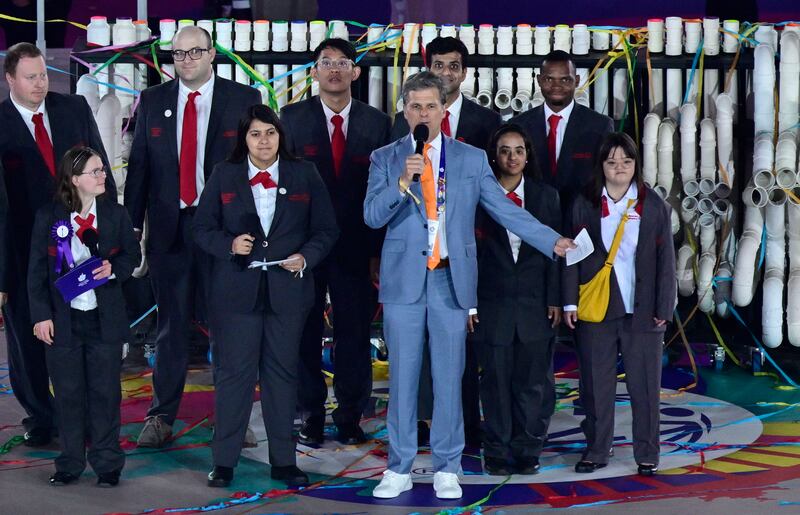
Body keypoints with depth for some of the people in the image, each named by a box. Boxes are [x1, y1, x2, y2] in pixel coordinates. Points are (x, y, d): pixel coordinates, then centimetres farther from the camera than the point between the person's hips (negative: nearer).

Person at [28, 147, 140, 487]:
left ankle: (107, 464, 15)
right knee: (68, 394, 8)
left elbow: (133, 255, 10)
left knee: (105, 392, 5)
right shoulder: (48, 217, -3)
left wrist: (114, 268, -12)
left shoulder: (115, 214, 1)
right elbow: (37, 270, -1)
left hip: (105, 319, 1)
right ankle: (70, 464, 18)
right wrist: (41, 315, -7)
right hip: (63, 321, -1)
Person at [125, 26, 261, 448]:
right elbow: (139, 166, 7)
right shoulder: (152, 101, 7)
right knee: (172, 325, 8)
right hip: (169, 226, 2)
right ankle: (161, 417, 15)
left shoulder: (243, 99, 0)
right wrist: (131, 225, 2)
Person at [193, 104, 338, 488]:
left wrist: (306, 257, -11)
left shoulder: (305, 176, 6)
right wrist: (230, 245, -13)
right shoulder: (223, 176, 6)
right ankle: (224, 461, 8)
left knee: (283, 372, 7)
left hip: (287, 289, 1)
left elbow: (326, 230, 6)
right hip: (237, 290, -1)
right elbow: (203, 228, 5)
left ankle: (283, 460, 15)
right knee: (234, 372, 1)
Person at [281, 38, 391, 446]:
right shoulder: (292, 118, 4)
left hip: (356, 245, 1)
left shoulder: (377, 123, 6)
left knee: (355, 332, 4)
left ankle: (350, 416, 14)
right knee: (304, 332, 4)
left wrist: (379, 250, -1)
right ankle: (310, 416, 13)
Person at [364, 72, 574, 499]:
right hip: (404, 280, 0)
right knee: (403, 377, 4)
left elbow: (505, 209, 5)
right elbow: (372, 216, -5)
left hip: (451, 280, 0)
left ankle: (446, 469, 13)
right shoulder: (385, 158, 6)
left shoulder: (472, 159, 7)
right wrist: (402, 183, -22)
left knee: (449, 378, 4)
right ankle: (399, 470, 13)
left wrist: (553, 242, -5)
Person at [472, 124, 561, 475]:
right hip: (492, 302, -1)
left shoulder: (546, 196, 7)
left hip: (535, 301, 1)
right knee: (496, 379, 3)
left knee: (533, 380, 3)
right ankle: (497, 453, 13)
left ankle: (526, 452, 13)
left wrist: (555, 299, -1)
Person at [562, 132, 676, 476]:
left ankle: (646, 454, 11)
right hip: (595, 309, 1)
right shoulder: (584, 205, 6)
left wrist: (664, 308, -2)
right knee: (596, 384, 4)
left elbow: (665, 260, 4)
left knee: (644, 384, 2)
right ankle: (596, 451, 15)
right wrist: (570, 302, -3)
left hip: (642, 310, 0)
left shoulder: (654, 206, 5)